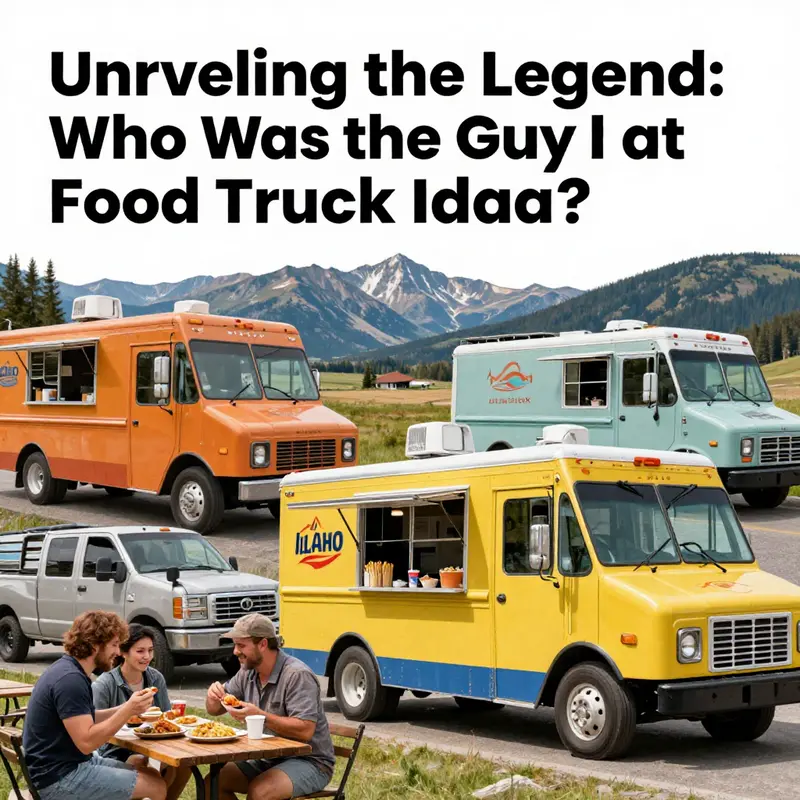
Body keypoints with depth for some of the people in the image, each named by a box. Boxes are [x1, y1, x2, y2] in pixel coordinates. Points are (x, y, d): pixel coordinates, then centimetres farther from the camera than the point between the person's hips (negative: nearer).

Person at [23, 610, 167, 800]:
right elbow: (86, 742, -26)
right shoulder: (70, 680, -22)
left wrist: (126, 708, 6)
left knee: (153, 777, 10)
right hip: (57, 778, -10)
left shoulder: (71, 670, 10)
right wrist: (127, 711, -20)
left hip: (72, 763, 10)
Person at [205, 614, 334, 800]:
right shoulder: (248, 673, 6)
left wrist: (259, 715, -31)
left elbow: (305, 731, -28)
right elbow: (215, 710, 16)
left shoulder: (298, 675, -20)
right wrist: (214, 695, -9)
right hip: (267, 759, 8)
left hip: (309, 762, -8)